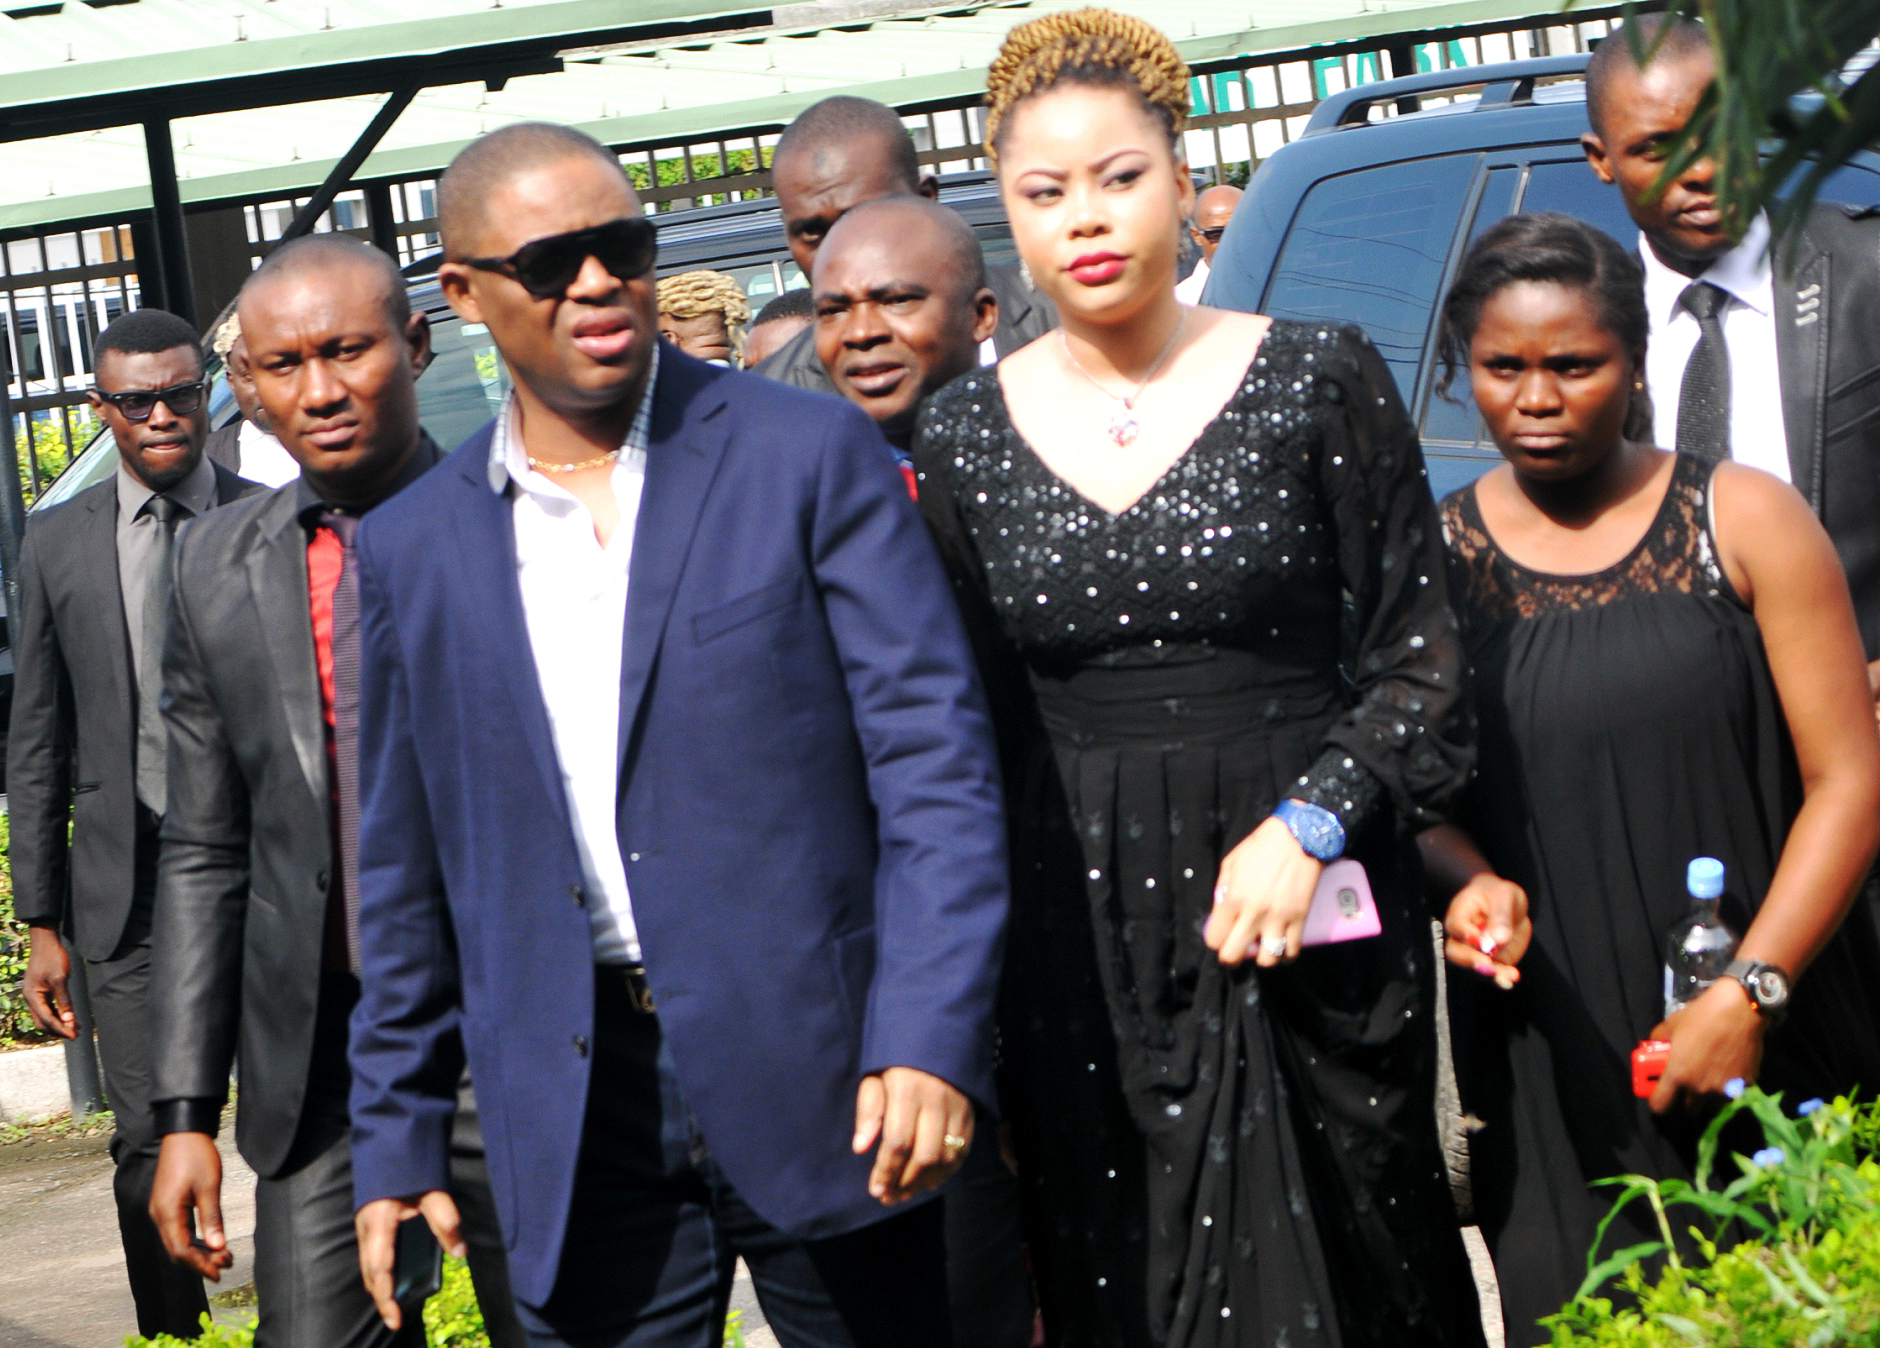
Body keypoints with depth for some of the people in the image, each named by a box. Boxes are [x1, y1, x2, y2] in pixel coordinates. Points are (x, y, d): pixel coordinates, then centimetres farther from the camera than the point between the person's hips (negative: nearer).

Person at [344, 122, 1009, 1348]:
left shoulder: (809, 456, -1)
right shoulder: (413, 550, 8)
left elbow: (935, 756, -7)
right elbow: (407, 878, 14)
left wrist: (932, 1041, -16)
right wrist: (397, 1135, 12)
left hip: (817, 1086, -2)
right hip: (580, 1129, 2)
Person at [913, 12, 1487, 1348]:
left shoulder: (1319, 380, -2)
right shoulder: (966, 435, 5)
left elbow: (1419, 658, 0)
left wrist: (1309, 825, -14)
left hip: (1305, 923, -2)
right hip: (1079, 947, 2)